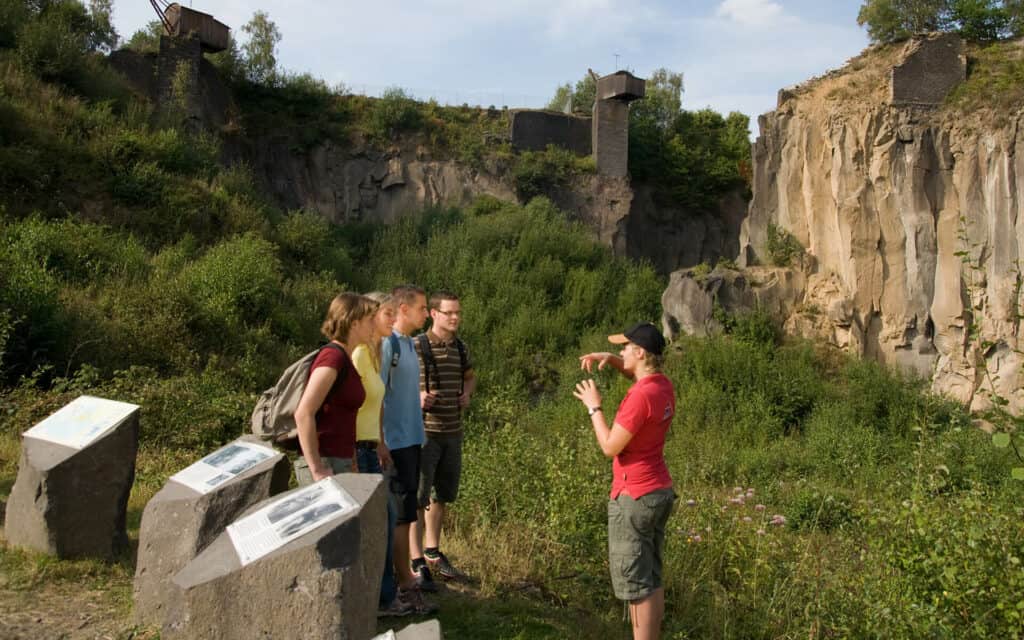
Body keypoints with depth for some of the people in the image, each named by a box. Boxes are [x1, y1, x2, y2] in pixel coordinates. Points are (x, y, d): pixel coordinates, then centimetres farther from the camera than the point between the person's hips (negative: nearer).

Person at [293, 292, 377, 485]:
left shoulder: (344, 359, 12)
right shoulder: (333, 356, -15)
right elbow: (303, 414, -22)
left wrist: (351, 461, 17)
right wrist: (317, 470, -21)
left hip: (339, 462, 9)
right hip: (324, 463, -9)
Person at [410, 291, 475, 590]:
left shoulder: (460, 347, 7)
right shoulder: (416, 346, -12)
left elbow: (470, 376, 25)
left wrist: (467, 393, 4)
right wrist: (415, 397, -24)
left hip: (453, 432, 6)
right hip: (424, 431, -6)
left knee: (443, 495, 16)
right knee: (418, 498, -1)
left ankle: (432, 552, 33)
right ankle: (417, 564, 9)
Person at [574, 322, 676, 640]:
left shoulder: (641, 396, -24)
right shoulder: (663, 385, 4)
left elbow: (610, 447, -20)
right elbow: (636, 370, 28)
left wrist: (593, 407, -8)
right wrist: (608, 359, 9)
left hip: (634, 498, -9)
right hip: (660, 492, 9)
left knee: (635, 583, 0)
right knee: (651, 579, 16)